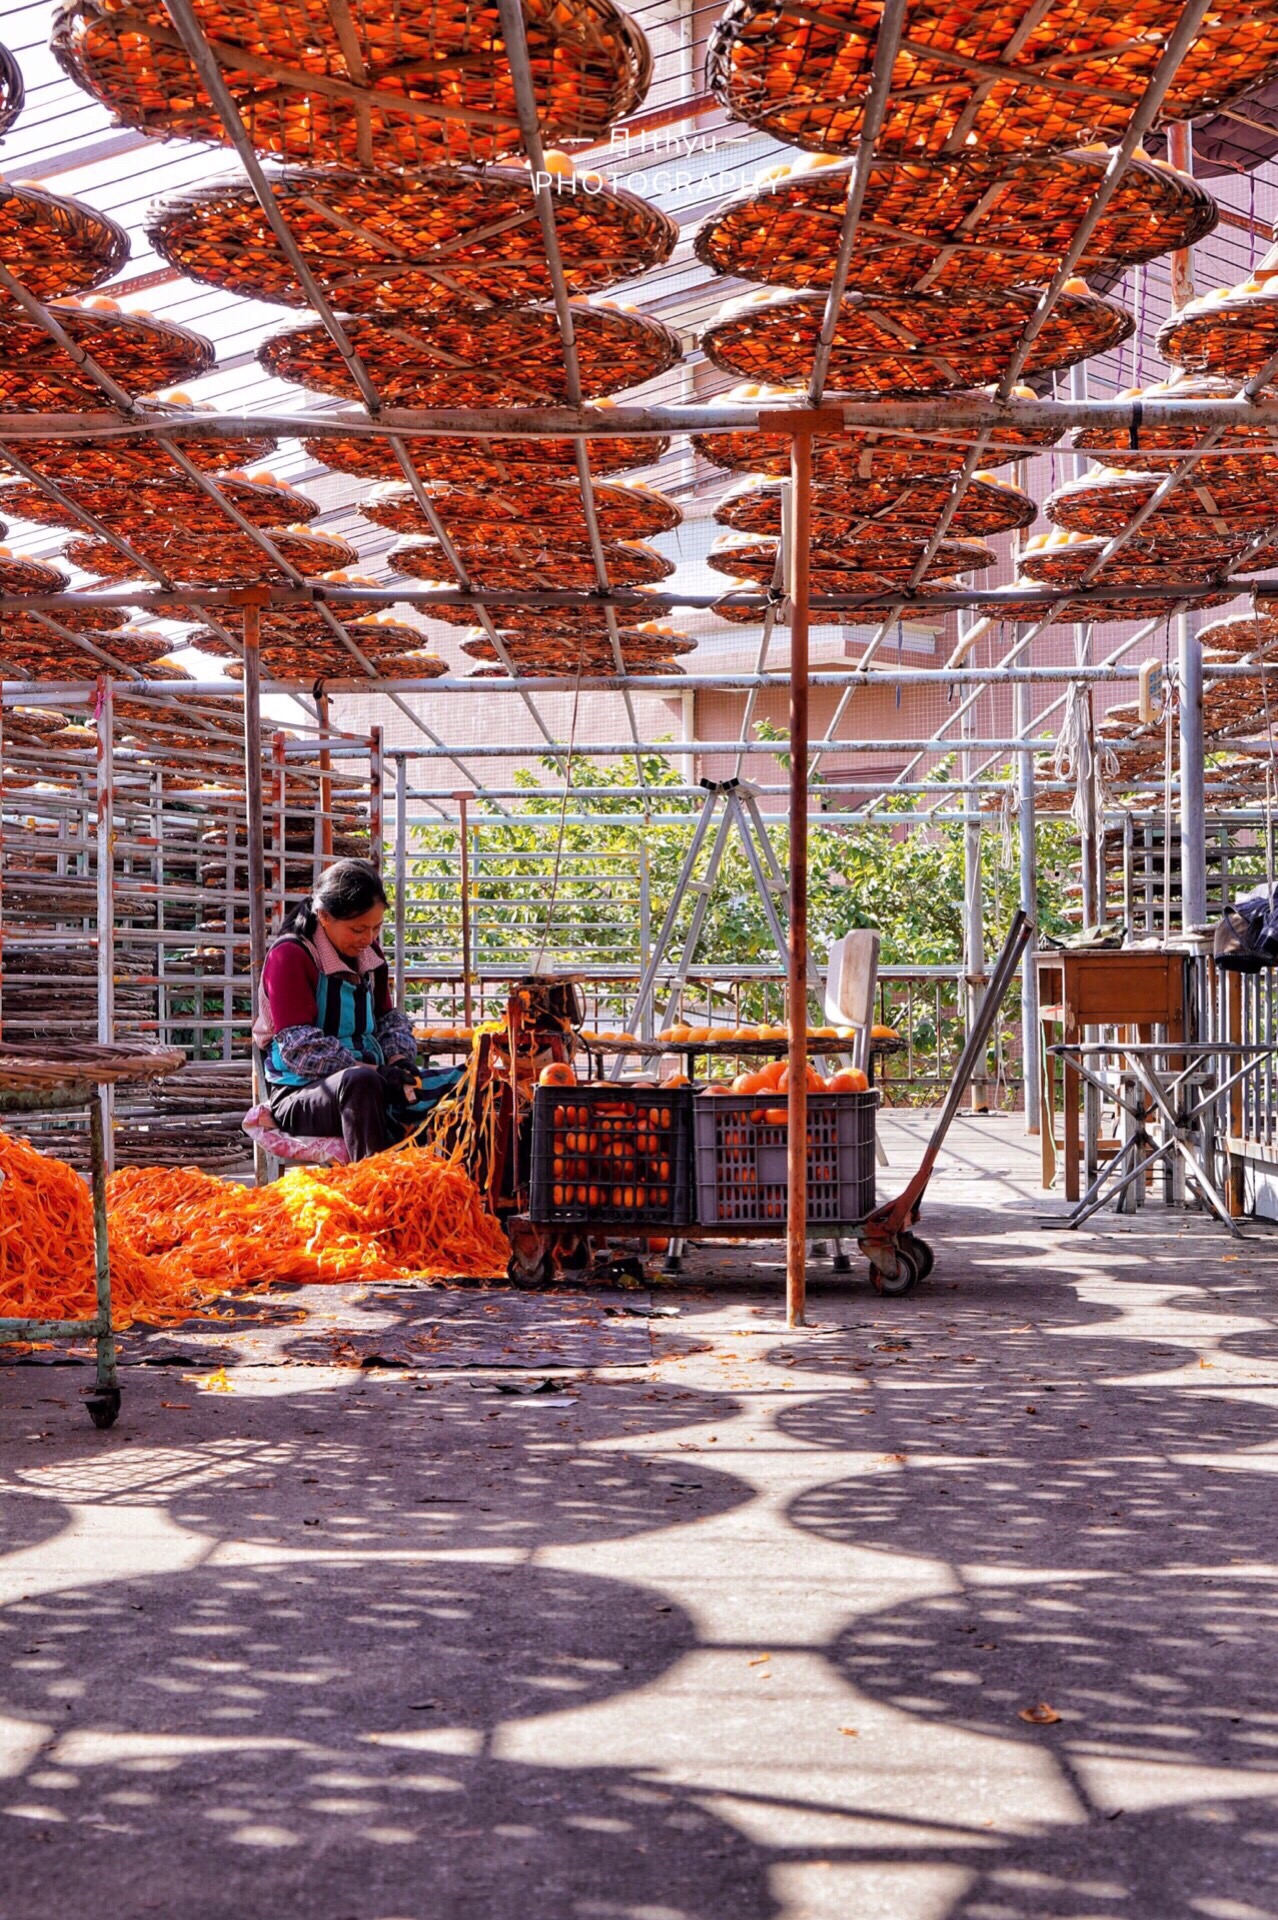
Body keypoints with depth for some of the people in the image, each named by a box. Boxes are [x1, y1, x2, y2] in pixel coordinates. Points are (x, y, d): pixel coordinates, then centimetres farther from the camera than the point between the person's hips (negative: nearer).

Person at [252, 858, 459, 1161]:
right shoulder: (289, 956, -9)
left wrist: (400, 1059, -3)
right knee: (359, 1081, -41)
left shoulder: (369, 954, 14)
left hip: (366, 1081, 7)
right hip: (300, 1095, -7)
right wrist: (374, 1072, -23)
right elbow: (299, 1047, -17)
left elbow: (389, 1018, 20)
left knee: (460, 1084, -12)